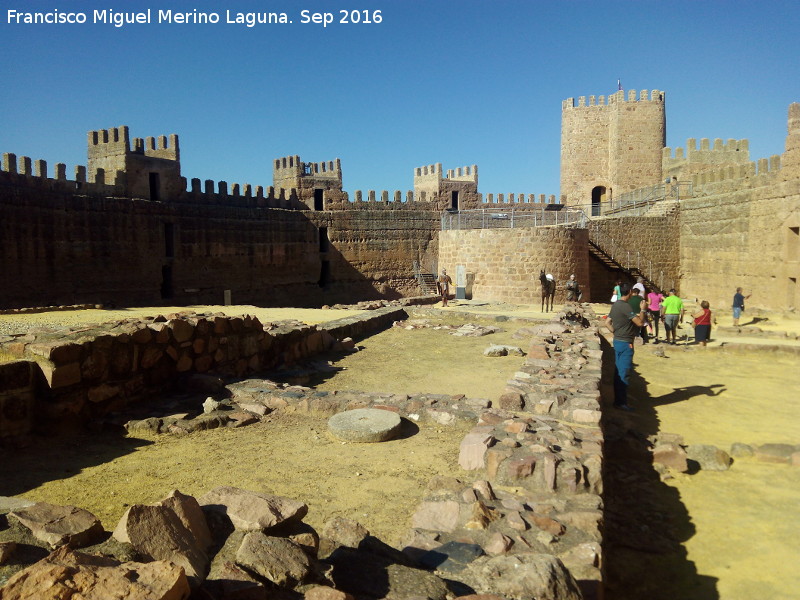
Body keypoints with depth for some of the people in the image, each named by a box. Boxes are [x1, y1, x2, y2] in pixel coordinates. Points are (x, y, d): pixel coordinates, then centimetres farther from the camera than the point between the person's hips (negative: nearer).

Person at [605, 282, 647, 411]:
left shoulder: (615, 305, 9)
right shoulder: (625, 306, -19)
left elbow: (607, 322, 15)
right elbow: (640, 323, -21)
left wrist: (616, 333, 13)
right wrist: (642, 310, -6)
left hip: (617, 341, 9)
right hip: (625, 343, -9)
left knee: (618, 372, 14)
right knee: (624, 373, -2)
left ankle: (618, 400, 21)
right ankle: (622, 402, 3)